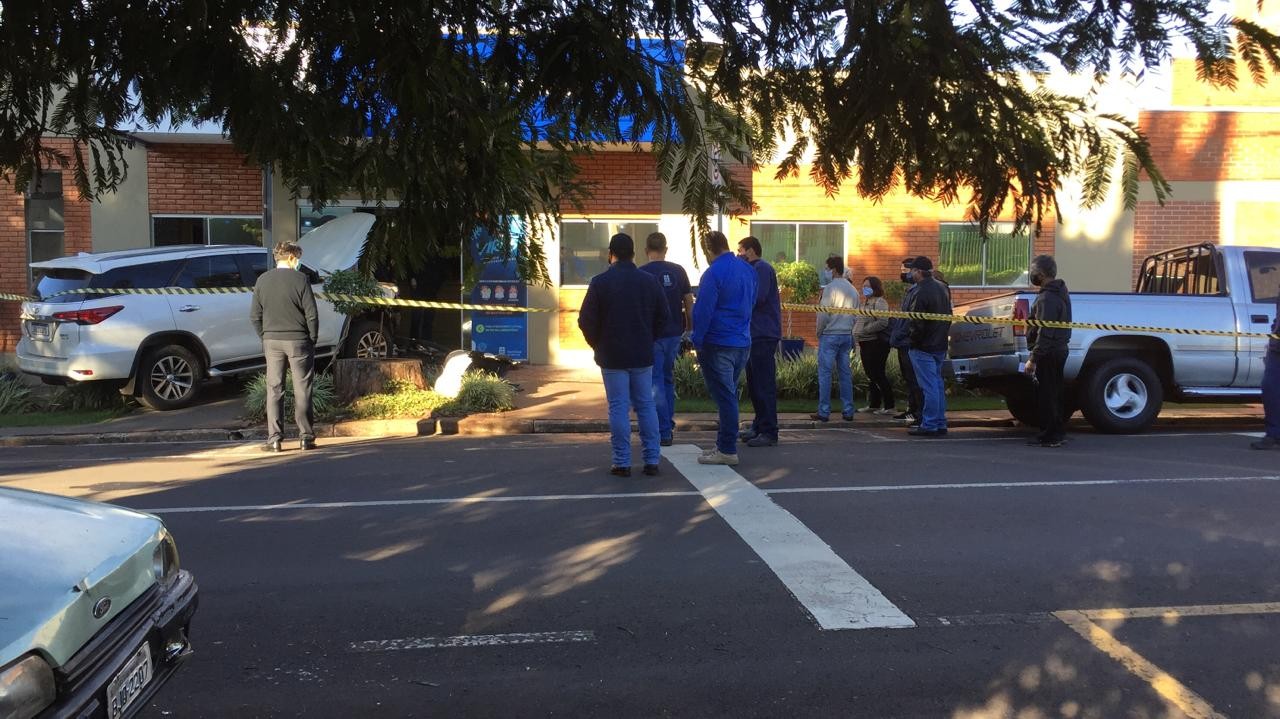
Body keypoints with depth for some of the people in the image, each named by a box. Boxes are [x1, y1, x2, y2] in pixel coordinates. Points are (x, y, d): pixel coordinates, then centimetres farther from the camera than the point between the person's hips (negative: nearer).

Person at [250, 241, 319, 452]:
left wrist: (264, 338, 14)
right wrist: (313, 339, 3)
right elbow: (311, 314, -7)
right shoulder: (300, 279, -7)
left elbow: (254, 315, 6)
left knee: (274, 390, 6)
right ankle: (305, 437, 5)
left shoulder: (263, 280, 4)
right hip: (298, 340, -3)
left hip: (272, 341, 3)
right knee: (302, 390, 3)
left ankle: (274, 439, 5)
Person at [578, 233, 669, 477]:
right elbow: (663, 316, 6)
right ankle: (652, 460, 10)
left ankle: (622, 462, 2)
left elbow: (586, 320, -8)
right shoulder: (649, 281, 2)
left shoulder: (600, 282, -8)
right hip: (643, 356, 3)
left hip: (612, 356, -3)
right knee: (646, 406, 9)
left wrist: (598, 345, 8)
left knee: (619, 408, 1)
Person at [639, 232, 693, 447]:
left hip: (652, 335, -4)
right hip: (675, 333, 4)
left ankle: (663, 432, 0)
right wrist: (690, 328, 16)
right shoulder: (678, 271, 2)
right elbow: (689, 303, 4)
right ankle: (669, 426, 22)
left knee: (656, 383, 1)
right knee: (668, 379, 18)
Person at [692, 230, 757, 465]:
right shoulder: (748, 270, 8)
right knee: (729, 395, 16)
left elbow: (703, 311, -16)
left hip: (719, 345, -8)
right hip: (743, 343, 8)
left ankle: (728, 450, 1)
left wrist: (697, 342, -9)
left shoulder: (713, 274, -16)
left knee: (723, 397, -3)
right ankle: (724, 444, 23)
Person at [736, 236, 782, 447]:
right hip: (756, 334, 11)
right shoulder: (754, 269, 22)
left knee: (764, 385, -9)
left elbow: (758, 297, -20)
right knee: (754, 384, 14)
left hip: (764, 336, -11)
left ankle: (769, 432, -8)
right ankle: (759, 427, 21)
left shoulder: (762, 268, -10)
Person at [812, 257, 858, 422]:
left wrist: (819, 332, -1)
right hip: (847, 336, 7)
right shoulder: (852, 289, 10)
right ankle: (848, 411, 11)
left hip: (830, 335, -6)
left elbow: (823, 315, -13)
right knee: (845, 373, 10)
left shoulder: (830, 288, -12)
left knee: (825, 373, -2)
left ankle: (824, 411, -2)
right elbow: (856, 316, 13)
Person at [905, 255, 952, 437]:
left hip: (923, 347, -9)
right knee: (937, 384, 14)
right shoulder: (942, 288, 12)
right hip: (940, 345, 9)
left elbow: (916, 323, -21)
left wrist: (913, 337, -5)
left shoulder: (921, 292, -19)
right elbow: (948, 315, 18)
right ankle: (940, 423, 19)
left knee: (929, 387, -6)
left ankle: (929, 425, -3)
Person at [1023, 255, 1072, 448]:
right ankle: (1057, 433, 24)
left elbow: (1045, 332, -24)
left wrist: (1033, 358, -23)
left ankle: (1050, 436, -1)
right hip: (1059, 350, 10)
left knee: (1047, 396, -5)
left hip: (1049, 353, -10)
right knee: (1054, 394, 16)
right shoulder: (1060, 292, 14)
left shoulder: (1047, 298, -19)